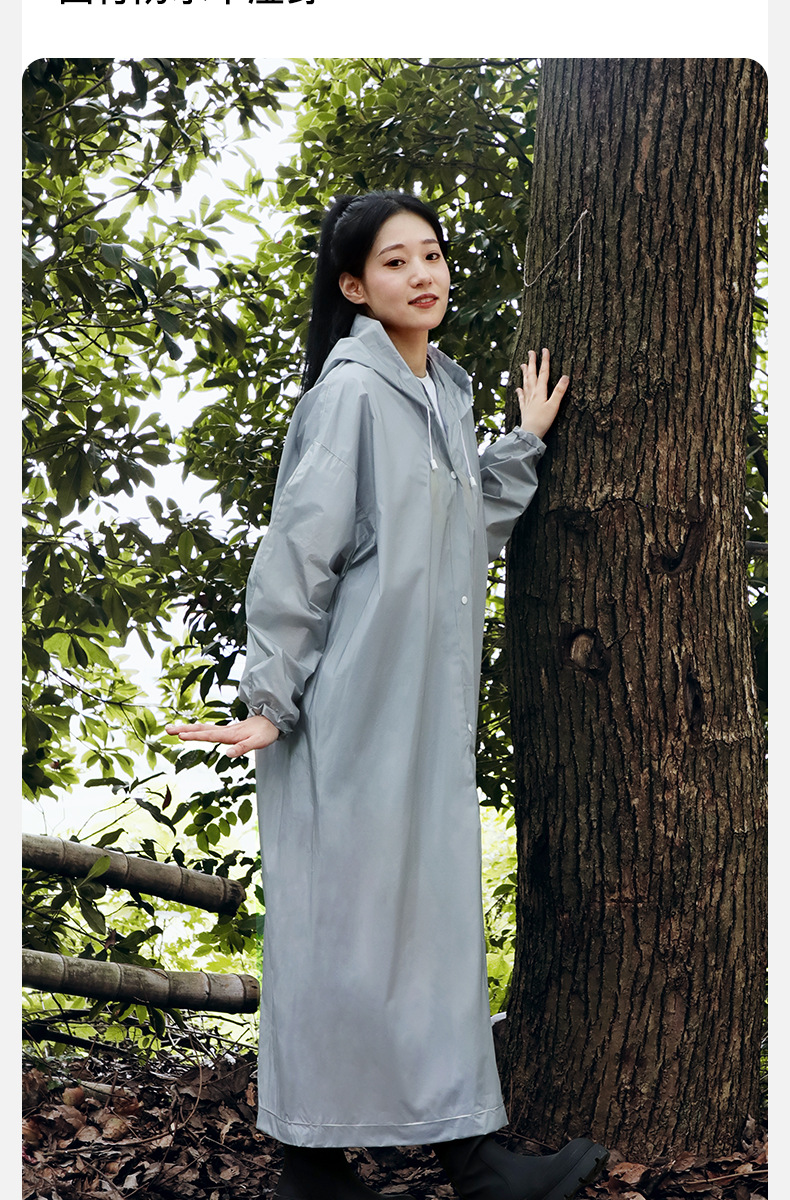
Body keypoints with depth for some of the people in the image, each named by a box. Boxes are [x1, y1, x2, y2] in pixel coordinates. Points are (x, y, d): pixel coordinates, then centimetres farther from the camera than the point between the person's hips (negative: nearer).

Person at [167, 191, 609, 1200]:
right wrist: (268, 700, -14)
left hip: (429, 704, 8)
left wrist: (525, 443, 12)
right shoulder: (350, 390, -12)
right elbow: (296, 551, -14)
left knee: (436, 908, 11)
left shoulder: (445, 390, 13)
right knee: (343, 914, 0)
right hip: (353, 703, -8)